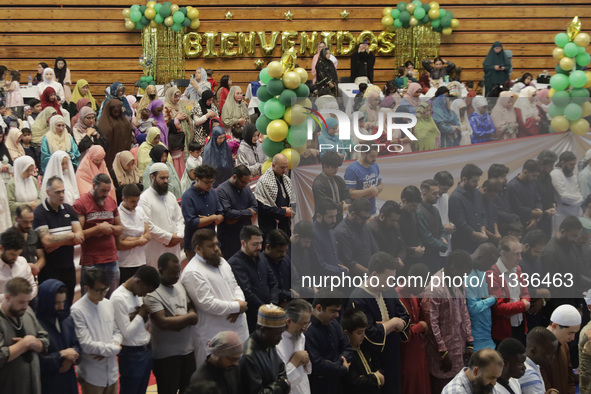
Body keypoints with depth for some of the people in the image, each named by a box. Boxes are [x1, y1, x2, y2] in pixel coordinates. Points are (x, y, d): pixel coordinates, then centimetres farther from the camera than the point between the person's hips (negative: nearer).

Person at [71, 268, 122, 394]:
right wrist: (114, 348, -11)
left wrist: (115, 343, -11)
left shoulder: (108, 304, 3)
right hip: (92, 375, -6)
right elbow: (86, 345, -20)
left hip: (112, 373, 6)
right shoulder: (77, 311, -18)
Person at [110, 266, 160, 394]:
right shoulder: (119, 298, -20)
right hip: (131, 355, -8)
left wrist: (144, 315, -8)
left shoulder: (136, 293, 6)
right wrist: (141, 314, -13)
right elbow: (127, 333, -21)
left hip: (146, 350, 8)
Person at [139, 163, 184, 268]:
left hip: (174, 248, 7)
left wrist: (178, 236, -3)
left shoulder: (171, 196, 18)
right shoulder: (145, 198, -6)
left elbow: (180, 219, 17)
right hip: (155, 251, -6)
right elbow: (148, 225, -15)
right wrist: (169, 237, -11)